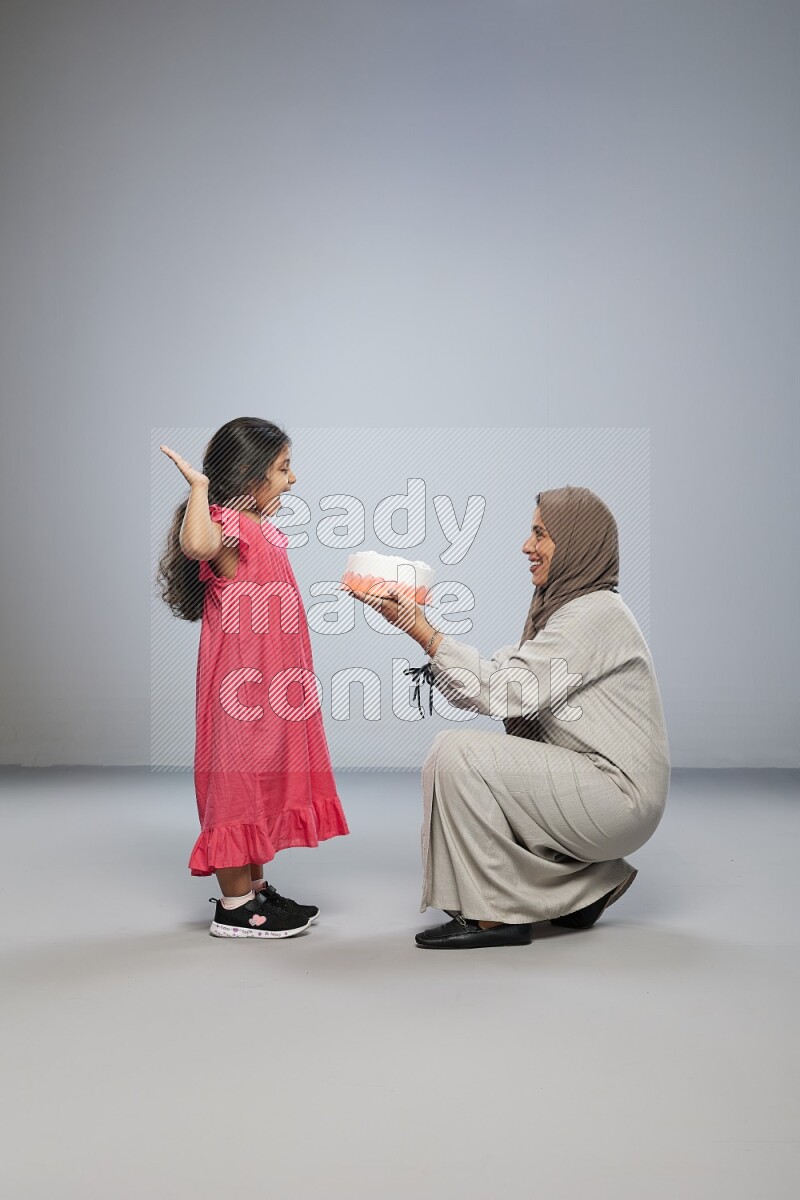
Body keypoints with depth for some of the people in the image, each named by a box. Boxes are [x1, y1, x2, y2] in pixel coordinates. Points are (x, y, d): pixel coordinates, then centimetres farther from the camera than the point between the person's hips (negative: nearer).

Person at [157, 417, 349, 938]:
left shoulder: (262, 529, 16)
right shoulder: (226, 527, -15)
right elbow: (197, 545, -42)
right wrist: (199, 487, -31)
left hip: (272, 684, 10)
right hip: (243, 682, -10)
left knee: (264, 781, 16)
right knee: (240, 779, -2)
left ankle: (255, 888, 27)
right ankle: (235, 907, 8)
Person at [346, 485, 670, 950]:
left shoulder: (593, 613, -16)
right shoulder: (564, 607, 14)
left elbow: (507, 691, -22)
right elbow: (496, 678, 6)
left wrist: (423, 631, -20)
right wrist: (419, 623, 0)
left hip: (617, 795, -10)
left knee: (458, 752, -18)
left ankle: (493, 914, -9)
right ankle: (588, 882, 17)